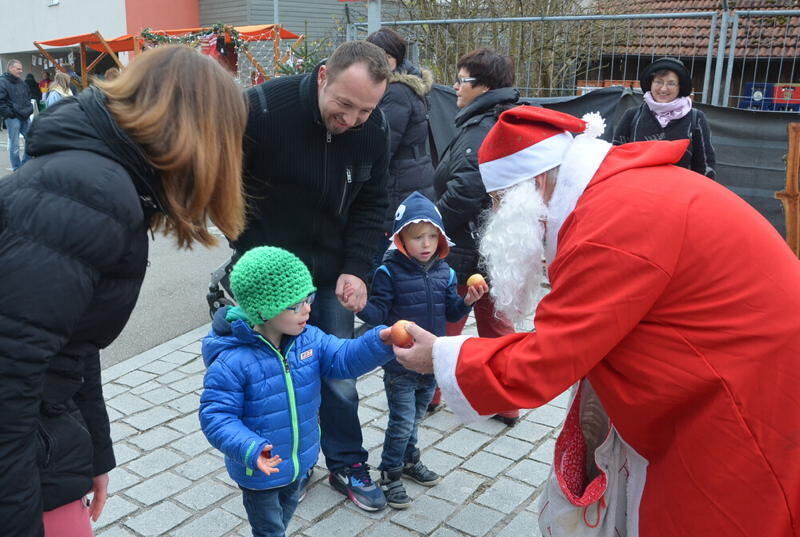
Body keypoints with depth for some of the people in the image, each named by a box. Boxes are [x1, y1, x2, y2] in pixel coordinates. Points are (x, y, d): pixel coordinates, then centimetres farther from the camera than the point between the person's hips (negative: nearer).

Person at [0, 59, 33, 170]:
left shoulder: (21, 82, 13)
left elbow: (28, 96, 28)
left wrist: (29, 108, 15)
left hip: (25, 117, 7)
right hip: (13, 118, -7)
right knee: (14, 145, -1)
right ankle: (17, 169, 8)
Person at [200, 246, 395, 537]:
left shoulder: (309, 338, -10)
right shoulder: (232, 361, -30)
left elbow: (344, 358, -14)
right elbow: (216, 417, -26)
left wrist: (380, 341, -33)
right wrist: (251, 449, -41)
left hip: (299, 461, 6)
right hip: (259, 470, -6)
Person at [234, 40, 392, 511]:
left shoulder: (376, 129, -11)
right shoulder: (261, 109, -22)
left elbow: (370, 205, 1)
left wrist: (356, 269, -10)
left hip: (331, 276, 3)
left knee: (339, 376, 10)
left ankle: (348, 466, 30)